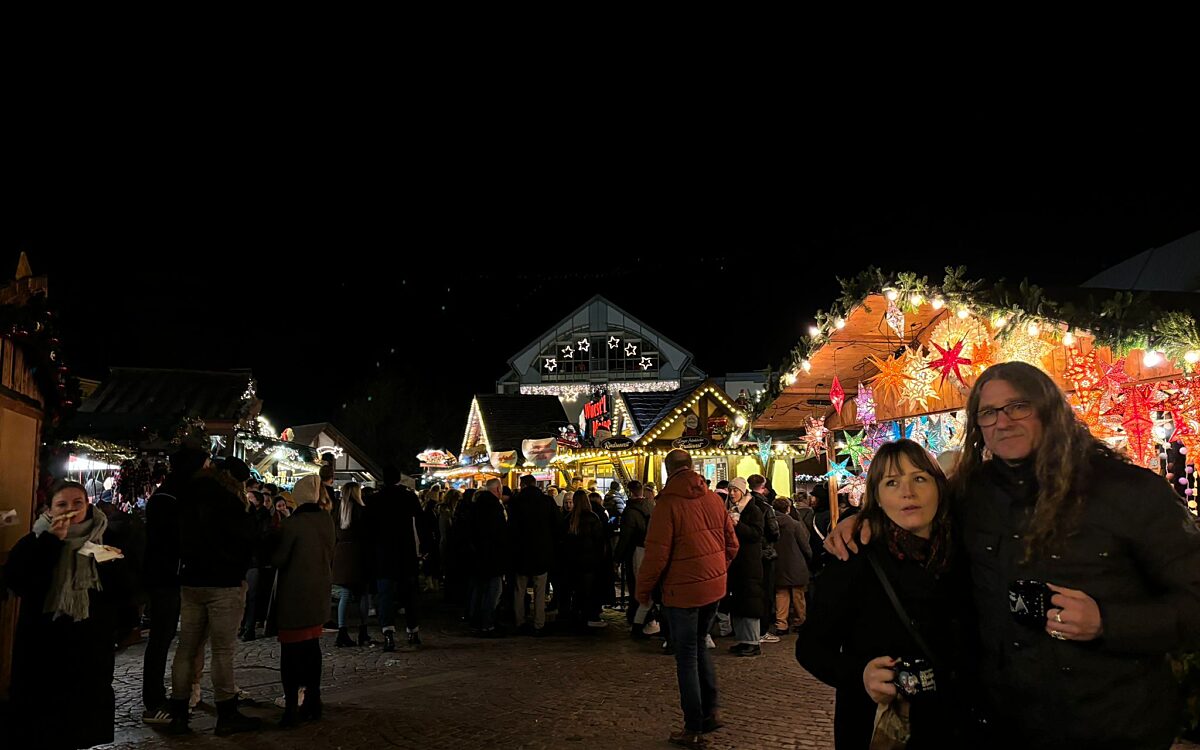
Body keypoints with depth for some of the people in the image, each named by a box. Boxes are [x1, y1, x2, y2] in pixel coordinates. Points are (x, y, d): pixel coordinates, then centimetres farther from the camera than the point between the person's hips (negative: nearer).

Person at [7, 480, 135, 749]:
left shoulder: (105, 543, 6)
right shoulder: (35, 541, 3)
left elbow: (124, 593, 3)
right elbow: (16, 580, -16)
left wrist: (115, 565, -17)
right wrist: (51, 540, -20)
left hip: (91, 650, 1)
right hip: (42, 649, -1)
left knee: (85, 726, 8)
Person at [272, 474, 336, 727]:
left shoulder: (294, 522, -16)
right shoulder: (327, 520, 1)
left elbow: (279, 559, -12)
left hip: (295, 595, -6)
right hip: (319, 592, 6)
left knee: (291, 649, 0)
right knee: (312, 645, 14)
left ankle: (292, 707, -1)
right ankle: (312, 702, 20)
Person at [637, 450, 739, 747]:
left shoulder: (668, 504, -15)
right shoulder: (714, 499, 2)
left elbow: (656, 553, -16)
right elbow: (731, 544, 8)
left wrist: (643, 589, -3)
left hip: (683, 591, -6)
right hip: (714, 588, 6)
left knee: (687, 656, 5)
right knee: (699, 646, 23)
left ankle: (693, 730, 13)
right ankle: (711, 710, 22)